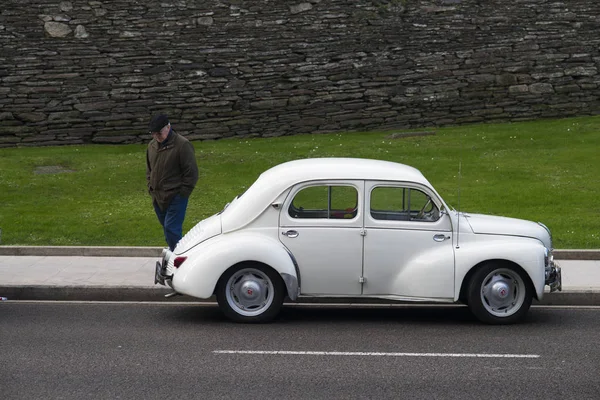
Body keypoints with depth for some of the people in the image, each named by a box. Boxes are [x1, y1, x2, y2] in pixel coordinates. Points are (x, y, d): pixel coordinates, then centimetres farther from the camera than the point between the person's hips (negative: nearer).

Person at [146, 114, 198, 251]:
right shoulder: (152, 145, 9)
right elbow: (149, 169, 23)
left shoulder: (182, 145, -14)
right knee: (167, 228, 14)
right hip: (158, 198, 7)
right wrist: (151, 188, 13)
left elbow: (191, 173, -13)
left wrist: (182, 194, -13)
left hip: (175, 198, -7)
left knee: (171, 229, -15)